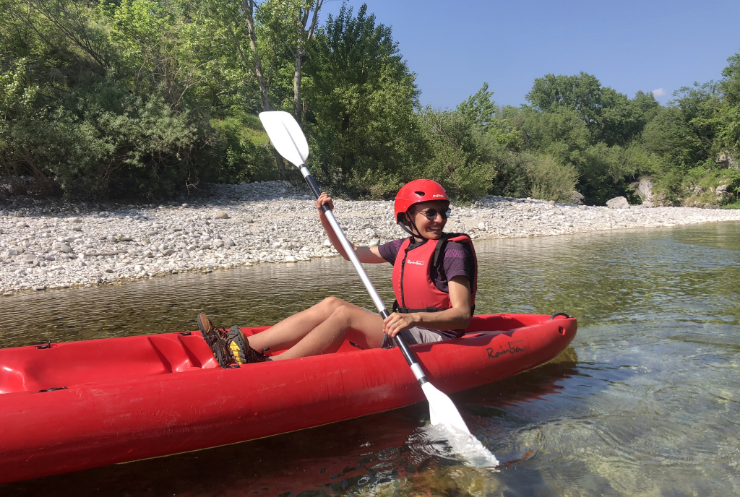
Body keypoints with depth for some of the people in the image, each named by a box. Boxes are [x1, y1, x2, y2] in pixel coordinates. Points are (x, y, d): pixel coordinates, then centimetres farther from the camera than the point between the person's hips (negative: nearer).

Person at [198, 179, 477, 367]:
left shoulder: (454, 250, -10)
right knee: (331, 304, -9)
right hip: (407, 332, 7)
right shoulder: (403, 247, 12)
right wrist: (325, 220, 7)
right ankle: (242, 349, -17)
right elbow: (351, 252, 21)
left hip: (437, 336, -7)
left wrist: (414, 318, -37)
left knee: (345, 313, -22)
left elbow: (462, 315, -20)